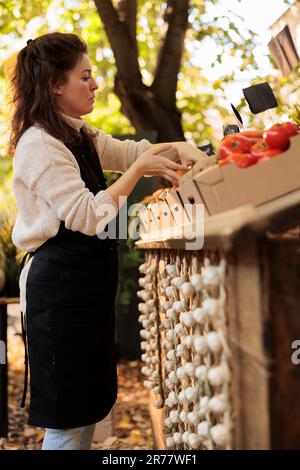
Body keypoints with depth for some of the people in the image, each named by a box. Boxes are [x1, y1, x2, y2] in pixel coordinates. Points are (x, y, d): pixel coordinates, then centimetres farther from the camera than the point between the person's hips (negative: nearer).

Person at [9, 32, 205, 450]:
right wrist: (139, 169, -15)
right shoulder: (39, 143, -16)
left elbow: (126, 152, 22)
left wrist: (177, 148, 4)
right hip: (59, 283, -10)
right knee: (67, 416, -1)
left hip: (90, 278, 10)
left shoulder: (80, 135, 12)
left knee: (92, 405, 16)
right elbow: (88, 217, -21)